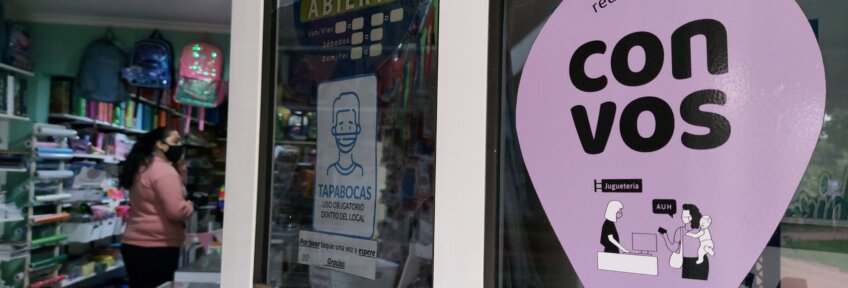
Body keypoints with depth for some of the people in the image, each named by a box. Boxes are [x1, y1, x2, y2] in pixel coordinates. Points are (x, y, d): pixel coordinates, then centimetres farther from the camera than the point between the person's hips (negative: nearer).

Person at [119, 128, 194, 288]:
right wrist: (191, 206, -4)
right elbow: (176, 211, -24)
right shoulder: (164, 170, -15)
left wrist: (181, 177, 14)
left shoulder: (143, 167, 15)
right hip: (157, 248, -10)